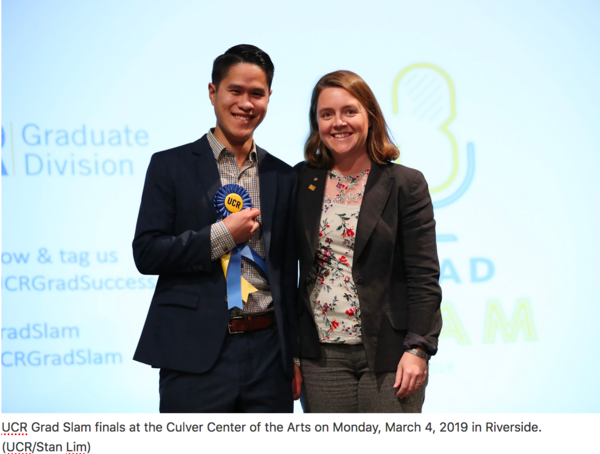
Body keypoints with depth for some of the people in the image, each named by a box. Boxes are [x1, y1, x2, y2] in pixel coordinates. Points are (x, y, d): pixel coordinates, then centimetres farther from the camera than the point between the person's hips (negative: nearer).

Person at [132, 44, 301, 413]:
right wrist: (221, 236, -12)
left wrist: (295, 357, 11)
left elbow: (288, 275, 15)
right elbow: (146, 254, -4)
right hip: (196, 353, -3)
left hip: (268, 354, 3)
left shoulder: (283, 177, 13)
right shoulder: (171, 166, 3)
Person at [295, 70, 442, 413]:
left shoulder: (406, 185, 0)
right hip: (322, 354, 3)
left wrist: (417, 349, -13)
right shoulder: (302, 182, 9)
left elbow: (424, 277, -3)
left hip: (388, 354, -2)